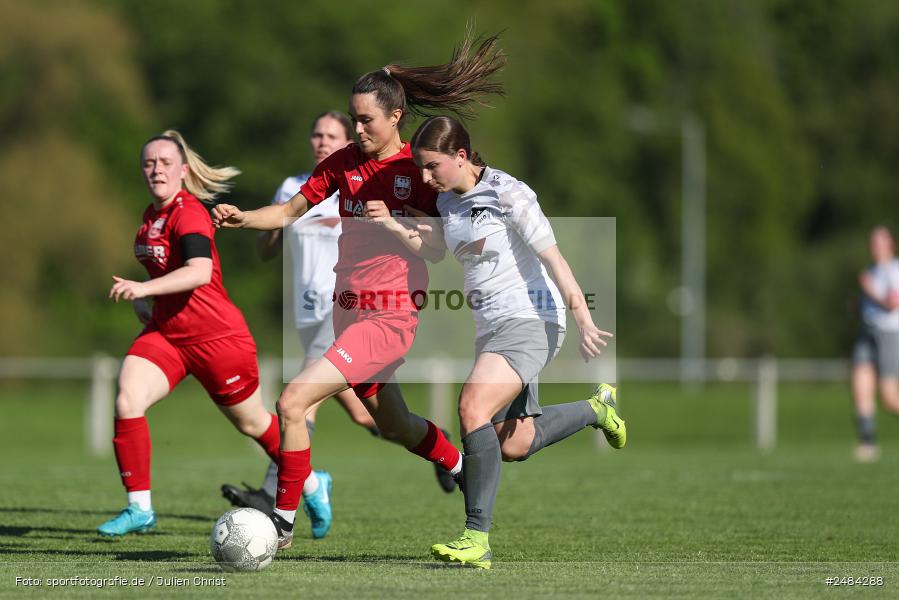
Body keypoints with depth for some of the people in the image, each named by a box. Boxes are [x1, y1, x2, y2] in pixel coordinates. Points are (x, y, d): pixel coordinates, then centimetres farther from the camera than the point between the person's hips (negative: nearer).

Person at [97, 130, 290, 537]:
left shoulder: (188, 212, -19)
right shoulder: (151, 214, 8)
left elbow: (200, 271, -37)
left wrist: (144, 288, -49)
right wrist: (140, 301, 11)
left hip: (218, 336, -7)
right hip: (164, 332, 7)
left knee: (251, 423, 11)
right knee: (126, 402, -18)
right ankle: (140, 509, -11)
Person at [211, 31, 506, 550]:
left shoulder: (417, 170, -9)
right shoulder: (344, 162, 7)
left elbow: (437, 251, -7)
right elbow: (292, 211, 7)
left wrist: (392, 223, -23)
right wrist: (243, 218, -11)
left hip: (389, 317, -7)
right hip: (349, 311, 7)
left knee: (293, 403, -18)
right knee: (395, 426, 22)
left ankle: (283, 523, -7)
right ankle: (463, 468, 49)